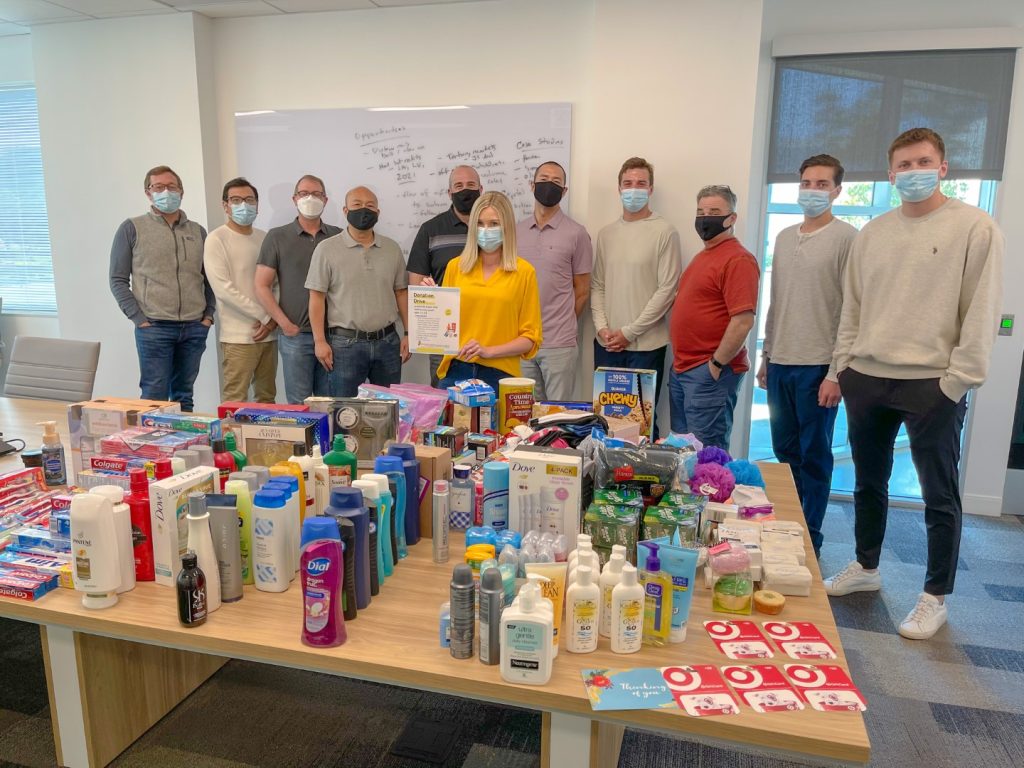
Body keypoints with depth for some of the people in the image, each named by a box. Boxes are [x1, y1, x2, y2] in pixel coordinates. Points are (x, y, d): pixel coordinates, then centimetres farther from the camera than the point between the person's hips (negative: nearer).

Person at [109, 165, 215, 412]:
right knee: (155, 397, -3)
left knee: (184, 397, 10)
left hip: (195, 328, 3)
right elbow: (118, 280, 1)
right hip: (154, 328, -3)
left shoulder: (197, 231, 14)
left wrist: (209, 314, 6)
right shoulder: (132, 228, 3)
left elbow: (209, 278, 18)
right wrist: (139, 318, -7)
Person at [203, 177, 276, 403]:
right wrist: (265, 316, -12)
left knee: (267, 397, 11)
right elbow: (223, 289, -13)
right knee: (235, 402, -5)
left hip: (269, 332, 6)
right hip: (239, 335, -5)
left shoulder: (265, 238, 12)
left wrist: (274, 319, -4)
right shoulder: (217, 239, -4)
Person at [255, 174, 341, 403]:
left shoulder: (338, 236, 8)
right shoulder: (277, 237, 3)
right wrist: (286, 324, -6)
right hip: (296, 335, -2)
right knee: (299, 404, 3)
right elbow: (262, 286, 1)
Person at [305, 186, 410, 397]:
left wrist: (408, 333, 5)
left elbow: (401, 292, 12)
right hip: (346, 343, -3)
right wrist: (320, 341, -9)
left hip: (388, 341, 3)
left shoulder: (392, 248, 9)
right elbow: (317, 298, -3)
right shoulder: (327, 249, -1)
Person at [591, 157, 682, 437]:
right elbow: (598, 286, 12)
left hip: (645, 345, -4)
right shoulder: (606, 234, 11)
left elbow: (667, 290, -10)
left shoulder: (665, 232, -5)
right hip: (607, 344, 5)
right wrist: (602, 328, -2)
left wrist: (629, 332, -11)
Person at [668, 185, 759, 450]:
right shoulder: (702, 256, 17)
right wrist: (680, 361, 17)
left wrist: (717, 363, -16)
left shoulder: (737, 259, -14)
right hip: (681, 369, 10)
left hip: (710, 372, -10)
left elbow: (743, 320, -22)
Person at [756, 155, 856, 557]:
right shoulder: (784, 237, 13)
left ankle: (809, 539, 17)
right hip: (780, 364, 6)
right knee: (785, 454, 14)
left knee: (814, 458, 4)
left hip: (818, 367, -6)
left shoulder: (846, 238, -7)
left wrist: (836, 373, -15)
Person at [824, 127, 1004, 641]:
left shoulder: (975, 228, -4)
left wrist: (958, 380, -12)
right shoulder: (872, 233, 10)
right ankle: (866, 568, 35)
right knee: (869, 483, 17)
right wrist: (842, 367, 7)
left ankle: (936, 597, 20)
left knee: (940, 497, 5)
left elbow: (981, 311, -8)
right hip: (867, 379, 5)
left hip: (933, 385, -5)